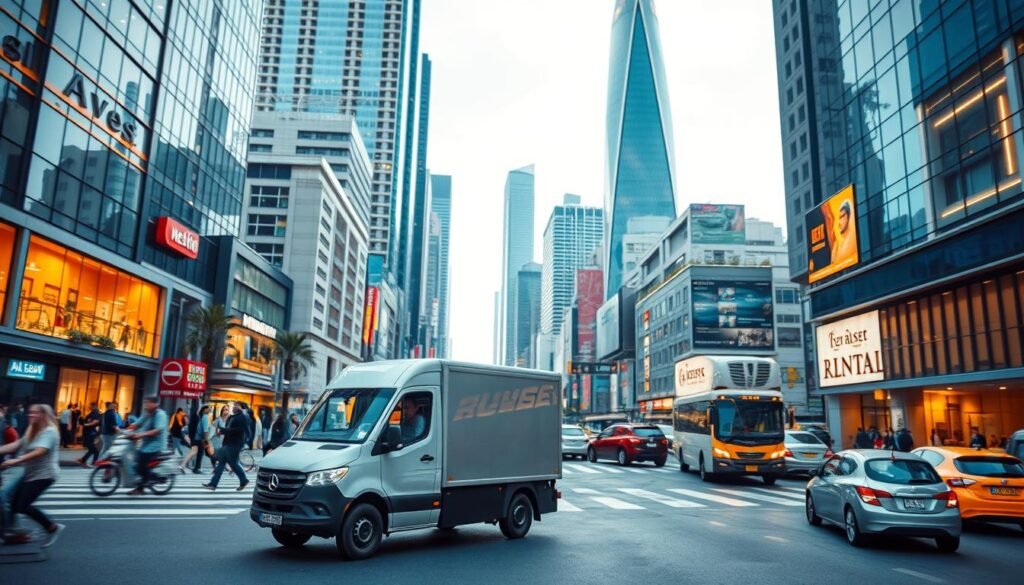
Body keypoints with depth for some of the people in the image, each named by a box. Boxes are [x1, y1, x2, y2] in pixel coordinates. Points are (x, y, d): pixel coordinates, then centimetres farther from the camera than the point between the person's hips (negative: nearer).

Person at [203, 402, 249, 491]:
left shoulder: (242, 418, -10)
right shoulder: (232, 417, 18)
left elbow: (239, 430, -22)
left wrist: (224, 430, -20)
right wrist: (222, 430, 4)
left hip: (234, 444, -9)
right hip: (227, 443, 9)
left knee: (233, 464, -3)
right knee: (221, 463, 5)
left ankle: (244, 481, 14)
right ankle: (213, 484, 5)